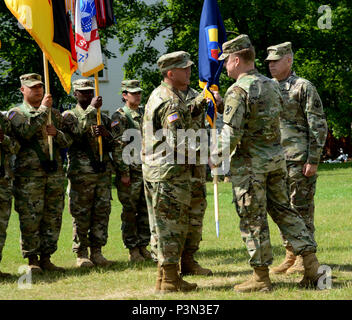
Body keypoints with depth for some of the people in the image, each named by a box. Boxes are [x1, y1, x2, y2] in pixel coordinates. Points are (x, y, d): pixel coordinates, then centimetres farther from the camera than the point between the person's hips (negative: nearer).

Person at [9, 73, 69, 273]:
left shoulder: (55, 114, 17)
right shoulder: (17, 113, 3)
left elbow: (67, 142, 13)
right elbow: (25, 132, -17)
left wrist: (56, 133, -8)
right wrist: (43, 110, -16)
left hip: (55, 173, 5)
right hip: (29, 175, -5)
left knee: (53, 218, 5)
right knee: (30, 219, -5)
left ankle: (46, 258, 13)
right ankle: (32, 260, 2)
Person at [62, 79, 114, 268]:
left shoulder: (103, 117, 17)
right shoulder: (69, 116, 3)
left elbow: (113, 146, 15)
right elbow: (77, 132, -18)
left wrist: (106, 135, -7)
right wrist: (91, 109, -20)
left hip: (103, 172, 5)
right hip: (81, 173, -5)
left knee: (102, 213, 4)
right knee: (81, 215, -2)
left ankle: (96, 252, 11)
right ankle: (81, 254, 4)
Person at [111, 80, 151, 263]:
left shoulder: (146, 113, 14)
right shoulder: (119, 117, -6)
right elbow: (118, 147, -11)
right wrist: (124, 172, -16)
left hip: (148, 170, 6)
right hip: (130, 171, -6)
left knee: (146, 210, 8)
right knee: (130, 211, -1)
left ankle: (143, 246, 15)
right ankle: (132, 249, 4)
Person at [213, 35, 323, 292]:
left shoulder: (238, 91, -16)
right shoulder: (271, 85, 10)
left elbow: (231, 133, -19)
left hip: (249, 163, -7)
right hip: (276, 156, 7)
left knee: (253, 218, 0)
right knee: (283, 209, 14)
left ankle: (261, 277, 4)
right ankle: (311, 263, 9)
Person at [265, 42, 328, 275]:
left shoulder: (304, 88, -6)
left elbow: (319, 127, -10)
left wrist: (313, 160, -15)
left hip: (300, 159, -7)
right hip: (277, 160, 7)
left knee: (301, 209, -5)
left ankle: (305, 260, 0)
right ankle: (291, 257, 15)